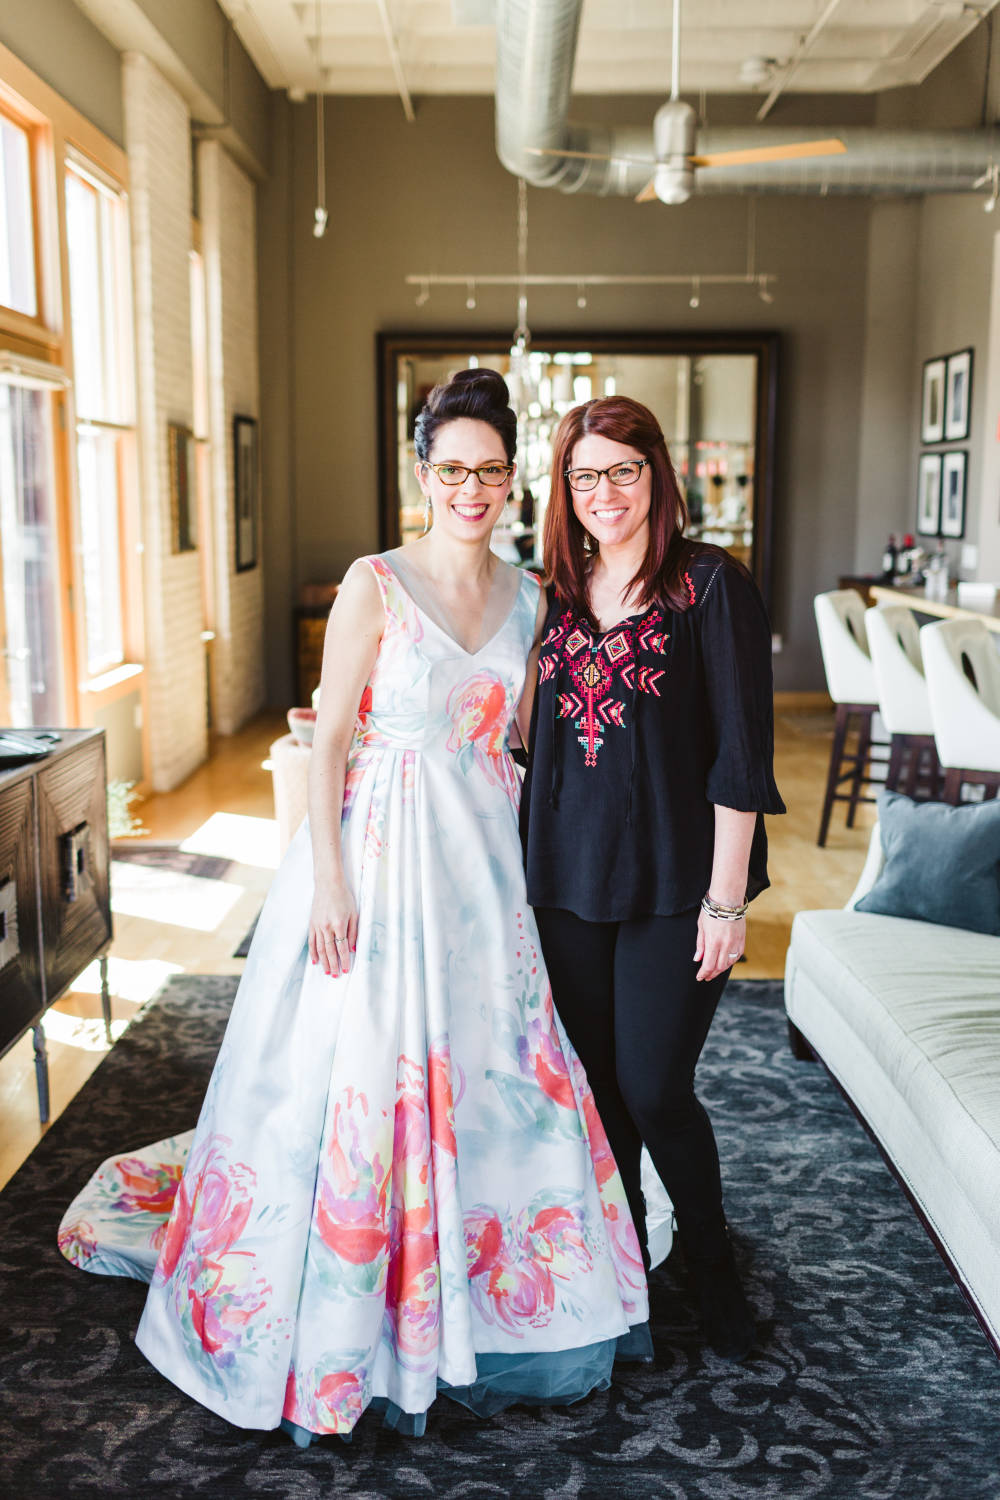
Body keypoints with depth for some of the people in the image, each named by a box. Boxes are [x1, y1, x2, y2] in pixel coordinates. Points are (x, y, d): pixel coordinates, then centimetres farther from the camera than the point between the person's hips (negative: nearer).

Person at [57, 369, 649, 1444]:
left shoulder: (527, 596, 7)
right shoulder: (375, 585, -8)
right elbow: (329, 738, -9)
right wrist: (328, 877, -15)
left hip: (486, 851, 5)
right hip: (381, 844, -5)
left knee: (491, 1058, 11)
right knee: (364, 1061, 1)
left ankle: (476, 1281, 33)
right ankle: (351, 1313, 22)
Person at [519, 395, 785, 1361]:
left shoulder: (710, 585, -8)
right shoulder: (556, 597, 8)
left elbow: (741, 754, -10)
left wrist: (726, 897, -14)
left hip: (673, 880, -5)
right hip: (568, 877, 5)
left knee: (654, 1090, -1)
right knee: (593, 1084, 13)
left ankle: (712, 1264, 26)